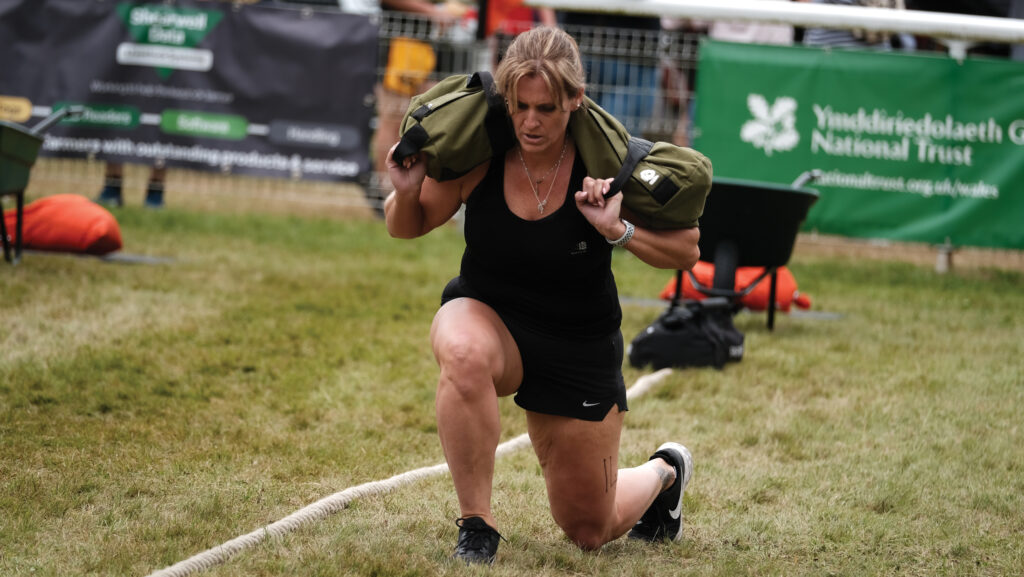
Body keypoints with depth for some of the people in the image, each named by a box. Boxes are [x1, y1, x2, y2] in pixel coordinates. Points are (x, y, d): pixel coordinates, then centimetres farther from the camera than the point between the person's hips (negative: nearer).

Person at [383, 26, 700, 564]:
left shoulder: (602, 164, -22)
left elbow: (686, 251, -14)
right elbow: (409, 227, -3)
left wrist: (619, 231, -31)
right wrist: (406, 193, -26)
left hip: (580, 348, 0)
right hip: (486, 315, 0)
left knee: (590, 530, 11)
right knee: (464, 356, -40)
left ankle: (663, 471, 47)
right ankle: (476, 525, -22)